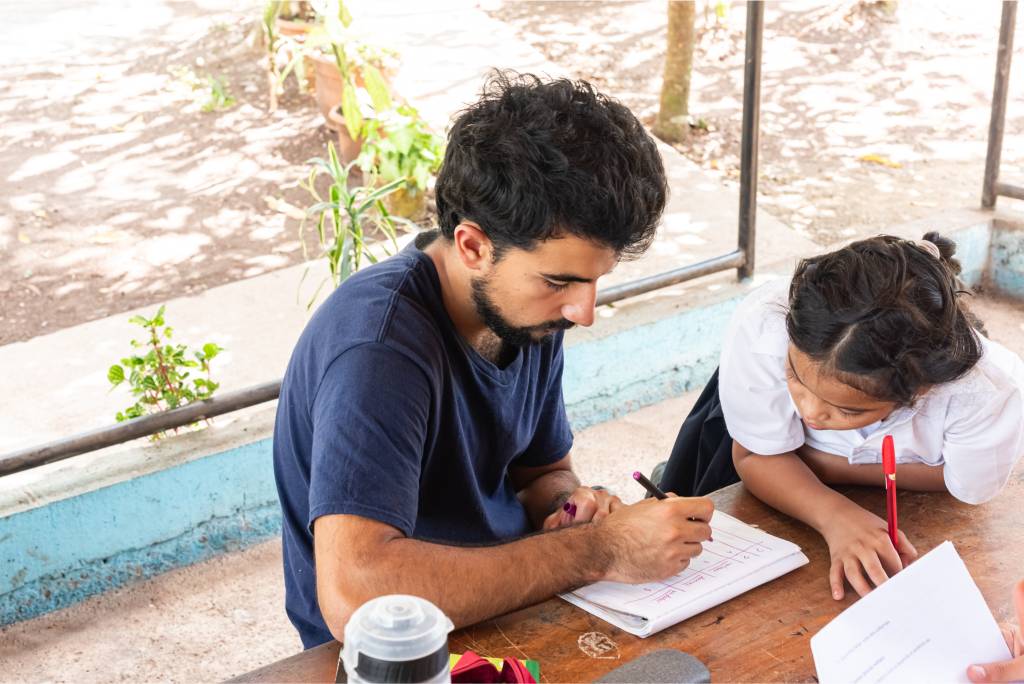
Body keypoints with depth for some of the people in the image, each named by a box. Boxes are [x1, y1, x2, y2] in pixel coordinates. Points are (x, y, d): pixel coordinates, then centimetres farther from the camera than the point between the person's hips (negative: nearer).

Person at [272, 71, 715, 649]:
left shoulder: (527, 310, -3)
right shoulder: (378, 342, -26)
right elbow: (354, 595, -37)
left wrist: (567, 506, -11)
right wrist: (596, 551, -30)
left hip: (510, 610, 7)